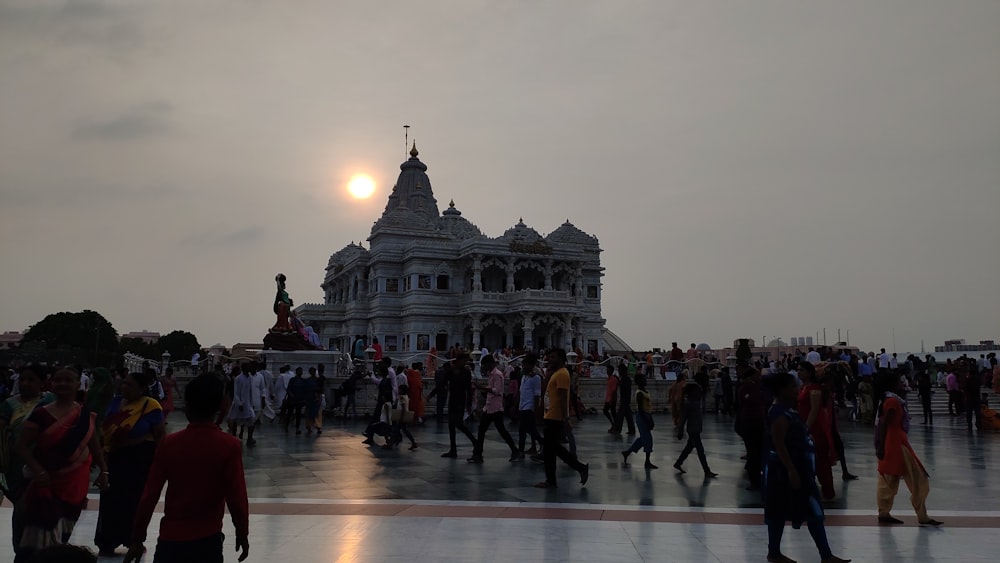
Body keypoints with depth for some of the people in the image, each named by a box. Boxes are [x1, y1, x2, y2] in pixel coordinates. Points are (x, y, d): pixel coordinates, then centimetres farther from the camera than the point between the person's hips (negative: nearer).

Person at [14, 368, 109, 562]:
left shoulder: (86, 414, 3)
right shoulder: (41, 414, -8)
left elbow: (94, 444, 11)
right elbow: (21, 446, -9)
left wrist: (103, 470, 8)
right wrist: (38, 470, -21)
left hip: (77, 482, 3)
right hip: (48, 481, -3)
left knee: (63, 532, 13)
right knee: (42, 529, -10)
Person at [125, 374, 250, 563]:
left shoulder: (169, 443, -6)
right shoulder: (229, 445, -11)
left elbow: (149, 496, -3)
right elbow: (236, 497, -10)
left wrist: (137, 538, 7)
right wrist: (242, 533, 4)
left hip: (171, 537, 1)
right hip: (208, 539, -1)